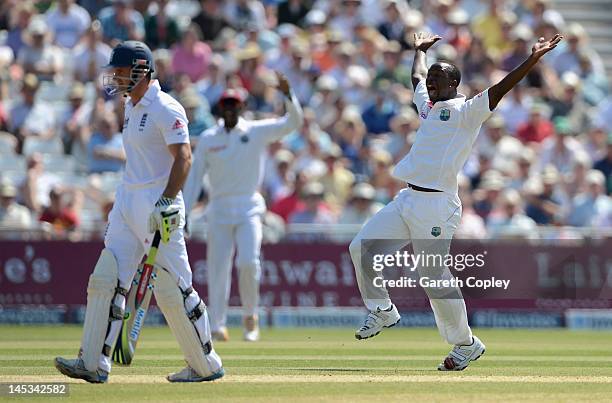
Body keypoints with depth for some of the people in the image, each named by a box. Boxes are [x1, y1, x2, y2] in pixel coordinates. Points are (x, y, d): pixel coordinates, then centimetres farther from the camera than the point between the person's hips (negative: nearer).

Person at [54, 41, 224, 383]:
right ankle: (94, 363, -1)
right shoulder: (132, 107, 16)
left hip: (159, 203, -9)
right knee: (106, 280, 0)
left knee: (173, 290, -5)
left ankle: (207, 365, 6)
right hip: (128, 202, 9)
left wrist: (166, 202, -29)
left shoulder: (165, 109, -13)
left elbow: (183, 157, -20)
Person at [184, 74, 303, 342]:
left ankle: (250, 315, 4)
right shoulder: (207, 138, 6)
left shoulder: (257, 131, 2)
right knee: (218, 268, -2)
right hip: (219, 209, 2)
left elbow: (293, 122, -9)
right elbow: (194, 177, 6)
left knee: (248, 262, -17)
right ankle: (218, 325, 5)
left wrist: (287, 95, -26)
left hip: (249, 208, -2)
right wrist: (183, 214, 0)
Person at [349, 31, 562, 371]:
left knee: (435, 277, -8)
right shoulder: (428, 105, 19)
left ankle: (466, 344, 5)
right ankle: (382, 311, 19)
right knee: (362, 247, 2)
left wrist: (533, 59, -26)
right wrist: (420, 50, 53)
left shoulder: (467, 111, -4)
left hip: (436, 206, -8)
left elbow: (499, 89, -16)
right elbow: (418, 76, 39)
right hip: (407, 200, 8)